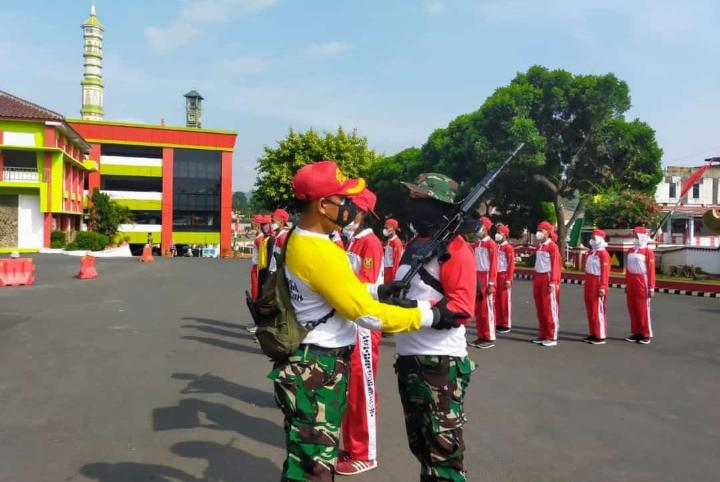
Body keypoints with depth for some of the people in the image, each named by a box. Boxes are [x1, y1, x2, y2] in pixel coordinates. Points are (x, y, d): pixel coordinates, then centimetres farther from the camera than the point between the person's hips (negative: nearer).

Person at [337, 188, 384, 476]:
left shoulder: (370, 242, -13)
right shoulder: (350, 242, 14)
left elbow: (365, 287, -20)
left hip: (362, 326, -9)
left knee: (362, 390, 1)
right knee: (347, 390, 15)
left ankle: (365, 454, 13)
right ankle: (350, 448, 28)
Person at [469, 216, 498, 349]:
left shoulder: (491, 244, -9)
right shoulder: (476, 244, 14)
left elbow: (494, 265, -14)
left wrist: (491, 283, -18)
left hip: (486, 279, -8)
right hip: (477, 279, 8)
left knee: (487, 308, -4)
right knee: (478, 308, 9)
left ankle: (490, 338, 2)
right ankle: (481, 336, 17)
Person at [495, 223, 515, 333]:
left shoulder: (508, 247, -9)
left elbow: (511, 265, -13)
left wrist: (508, 280, -16)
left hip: (504, 276, -7)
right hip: (496, 276, 7)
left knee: (505, 300, 0)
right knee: (497, 300, 8)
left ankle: (506, 325, 6)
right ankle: (498, 323, 15)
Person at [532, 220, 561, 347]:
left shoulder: (553, 246, -11)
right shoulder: (539, 246, 14)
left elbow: (555, 266, -14)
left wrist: (552, 283, -18)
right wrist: (535, 279, 16)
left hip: (548, 279, -8)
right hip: (538, 279, 8)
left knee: (549, 309, -3)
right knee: (540, 309, 11)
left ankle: (552, 338, 3)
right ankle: (542, 335, 19)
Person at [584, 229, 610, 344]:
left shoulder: (603, 254, -13)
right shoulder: (591, 252, 14)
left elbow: (605, 272, -17)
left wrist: (602, 288, -20)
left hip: (597, 285, -9)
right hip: (589, 284, 9)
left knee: (598, 311, -3)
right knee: (590, 310, 12)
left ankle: (601, 337, 4)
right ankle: (593, 334, 21)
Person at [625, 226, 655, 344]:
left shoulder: (648, 252, -9)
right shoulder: (631, 251, 12)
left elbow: (651, 271, -12)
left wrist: (651, 288, -15)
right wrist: (627, 284, 15)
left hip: (642, 281, -7)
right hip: (631, 282, 7)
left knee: (643, 309, -2)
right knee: (632, 308, 9)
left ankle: (646, 335, 6)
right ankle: (636, 333, 19)